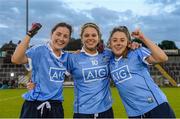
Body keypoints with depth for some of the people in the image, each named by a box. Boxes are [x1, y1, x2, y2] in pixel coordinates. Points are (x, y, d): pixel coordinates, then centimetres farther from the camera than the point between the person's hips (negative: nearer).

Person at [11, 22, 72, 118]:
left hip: (56, 107, 6)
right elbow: (16, 59, -22)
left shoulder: (66, 57, 10)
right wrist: (29, 35, -25)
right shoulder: (39, 50, -9)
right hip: (35, 106, -5)